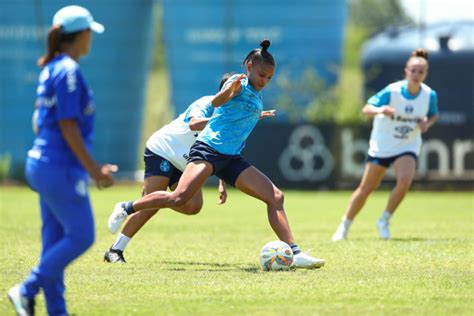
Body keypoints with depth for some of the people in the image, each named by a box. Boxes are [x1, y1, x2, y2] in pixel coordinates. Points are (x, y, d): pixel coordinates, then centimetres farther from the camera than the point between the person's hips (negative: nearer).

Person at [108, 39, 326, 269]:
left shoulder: (257, 97, 22)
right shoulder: (240, 84, -4)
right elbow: (216, 102, -25)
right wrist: (230, 90, -45)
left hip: (231, 159, 8)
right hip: (209, 148, -8)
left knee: (276, 197, -2)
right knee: (179, 197, -23)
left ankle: (294, 253, -4)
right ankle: (126, 208, -4)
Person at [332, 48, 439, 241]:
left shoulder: (429, 95, -11)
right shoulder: (392, 91, -20)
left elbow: (433, 115, 9)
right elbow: (366, 109, -21)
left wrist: (427, 123, -14)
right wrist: (379, 110, -43)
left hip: (407, 147, 1)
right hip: (382, 145, -1)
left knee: (405, 180, -26)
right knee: (366, 188, 6)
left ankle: (384, 221, -4)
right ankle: (344, 226, 24)